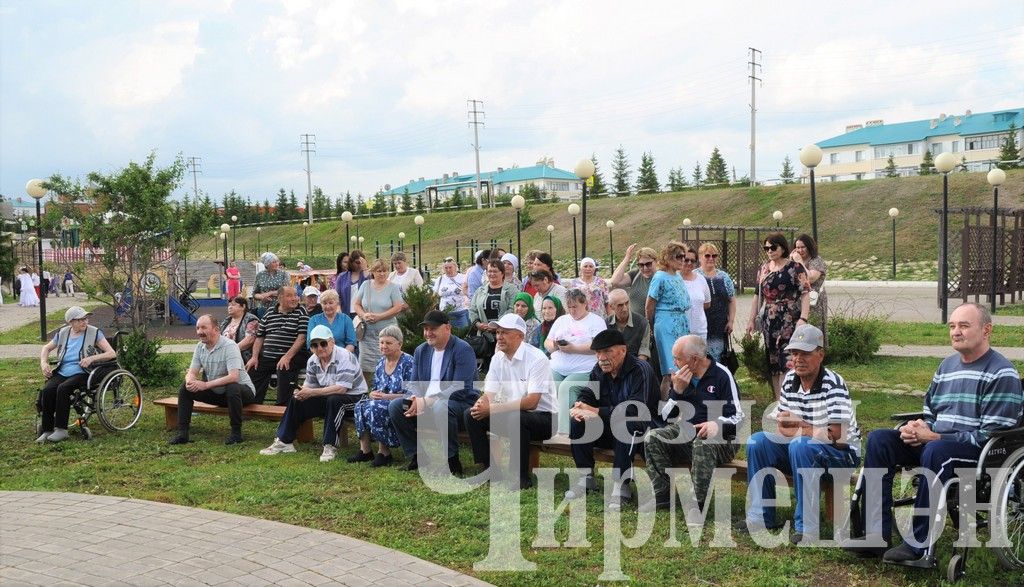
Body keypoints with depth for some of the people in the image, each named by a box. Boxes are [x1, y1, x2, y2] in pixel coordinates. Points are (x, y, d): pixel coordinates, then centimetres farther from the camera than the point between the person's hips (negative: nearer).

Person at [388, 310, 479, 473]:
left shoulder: (463, 350, -12)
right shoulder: (421, 351, 11)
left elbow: (460, 389, -21)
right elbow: (415, 385, 12)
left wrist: (427, 402, -26)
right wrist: (415, 400, -14)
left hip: (461, 402, -7)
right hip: (425, 401, 7)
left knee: (440, 407, -38)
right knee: (395, 405, -10)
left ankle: (452, 459, -19)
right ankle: (416, 455, 0)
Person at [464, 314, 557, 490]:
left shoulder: (536, 358, -19)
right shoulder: (497, 358, 4)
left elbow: (531, 402, -27)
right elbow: (489, 395, 4)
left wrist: (493, 409, -29)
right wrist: (480, 404, -22)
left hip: (543, 417, -7)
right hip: (511, 415, 7)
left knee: (516, 418, -37)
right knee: (471, 415, -7)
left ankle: (521, 477, -20)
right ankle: (489, 469, -1)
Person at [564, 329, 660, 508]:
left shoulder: (640, 370, -19)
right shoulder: (599, 370, 5)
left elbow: (636, 409, -30)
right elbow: (587, 396, 3)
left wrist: (596, 411, -31)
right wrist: (578, 408, -24)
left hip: (640, 430, -6)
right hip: (609, 428, 7)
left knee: (625, 424, -38)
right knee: (577, 422, -15)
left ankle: (621, 485, -30)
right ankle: (586, 477, -8)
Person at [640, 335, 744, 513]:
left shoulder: (722, 375, -10)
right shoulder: (682, 375, 7)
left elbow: (738, 418, -12)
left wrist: (717, 425, -33)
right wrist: (677, 390, -12)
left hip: (720, 438, -6)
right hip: (685, 432, 6)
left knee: (702, 444, -38)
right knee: (652, 438, -16)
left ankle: (698, 504, -28)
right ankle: (663, 496, -12)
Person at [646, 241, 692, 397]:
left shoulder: (678, 276, 13)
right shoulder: (660, 278, -10)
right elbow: (649, 307, -6)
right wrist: (651, 327, 4)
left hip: (683, 326, 8)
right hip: (667, 328, -8)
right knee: (671, 372, -9)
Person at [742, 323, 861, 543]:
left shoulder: (833, 384, -20)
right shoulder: (789, 380, 1)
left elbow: (837, 435, -26)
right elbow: (782, 424, 8)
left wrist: (799, 427, -20)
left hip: (842, 453, -7)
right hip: (802, 447, 7)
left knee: (800, 447, -35)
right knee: (757, 441, -8)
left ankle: (807, 528, -27)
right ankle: (761, 517, -2)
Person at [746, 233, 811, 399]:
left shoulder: (795, 267, -4)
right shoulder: (764, 268, 13)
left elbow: (805, 294, -10)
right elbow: (758, 295, 19)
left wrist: (803, 318, -21)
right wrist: (752, 320, 16)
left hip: (789, 321, -6)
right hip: (768, 321, 6)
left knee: (787, 362, -12)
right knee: (772, 363, 8)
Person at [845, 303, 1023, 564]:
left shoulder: (1002, 374, -9)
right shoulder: (947, 366, 16)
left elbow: (993, 435, -17)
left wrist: (933, 436, -18)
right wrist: (919, 428, -3)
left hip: (983, 455, -8)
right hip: (936, 442, 8)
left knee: (936, 451, -38)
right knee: (878, 439, -10)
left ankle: (919, 547, -32)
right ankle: (876, 535, -17)